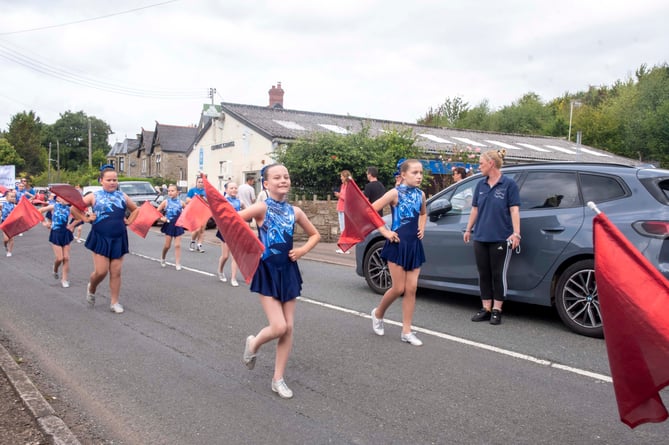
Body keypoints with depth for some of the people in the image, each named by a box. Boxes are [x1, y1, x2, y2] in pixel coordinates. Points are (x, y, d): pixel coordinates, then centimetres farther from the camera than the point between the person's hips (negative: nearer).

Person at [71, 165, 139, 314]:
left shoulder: (122, 196, 8)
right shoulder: (94, 196, 1)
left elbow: (136, 209, 21)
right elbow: (74, 208, 6)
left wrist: (128, 221, 8)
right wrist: (86, 218, -2)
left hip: (118, 239, 2)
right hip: (100, 238, -2)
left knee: (116, 272, 3)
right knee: (101, 271, -5)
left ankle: (114, 302, 13)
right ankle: (91, 288, 29)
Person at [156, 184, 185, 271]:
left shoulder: (180, 202, 0)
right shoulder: (166, 202, -4)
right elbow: (157, 211, -1)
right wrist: (161, 218, -14)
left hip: (178, 225, 1)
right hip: (169, 225, -1)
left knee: (177, 245, 0)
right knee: (167, 245, 5)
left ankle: (178, 264, 4)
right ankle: (162, 258, 33)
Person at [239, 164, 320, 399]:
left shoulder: (294, 211, 4)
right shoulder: (262, 207, -11)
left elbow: (315, 235, 17)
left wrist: (302, 250, 1)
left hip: (288, 271, 5)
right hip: (268, 271, -5)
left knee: (289, 328, 5)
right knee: (278, 327, -11)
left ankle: (278, 379, 19)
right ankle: (253, 344, 24)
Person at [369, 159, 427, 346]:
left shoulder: (420, 194, 7)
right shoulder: (395, 193, -11)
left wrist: (422, 228, 10)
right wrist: (384, 231, -15)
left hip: (414, 244, 5)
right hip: (398, 244, -5)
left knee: (411, 289, 4)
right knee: (399, 288, -1)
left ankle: (406, 332, 12)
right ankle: (378, 314, 27)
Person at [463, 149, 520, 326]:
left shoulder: (509, 184, -5)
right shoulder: (481, 185, 10)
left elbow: (514, 210, -9)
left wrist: (516, 233, -16)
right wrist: (468, 229, 18)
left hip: (500, 238, -5)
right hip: (480, 237, 6)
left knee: (498, 275, 3)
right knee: (484, 274, 9)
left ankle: (496, 310, 12)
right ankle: (486, 309, 17)